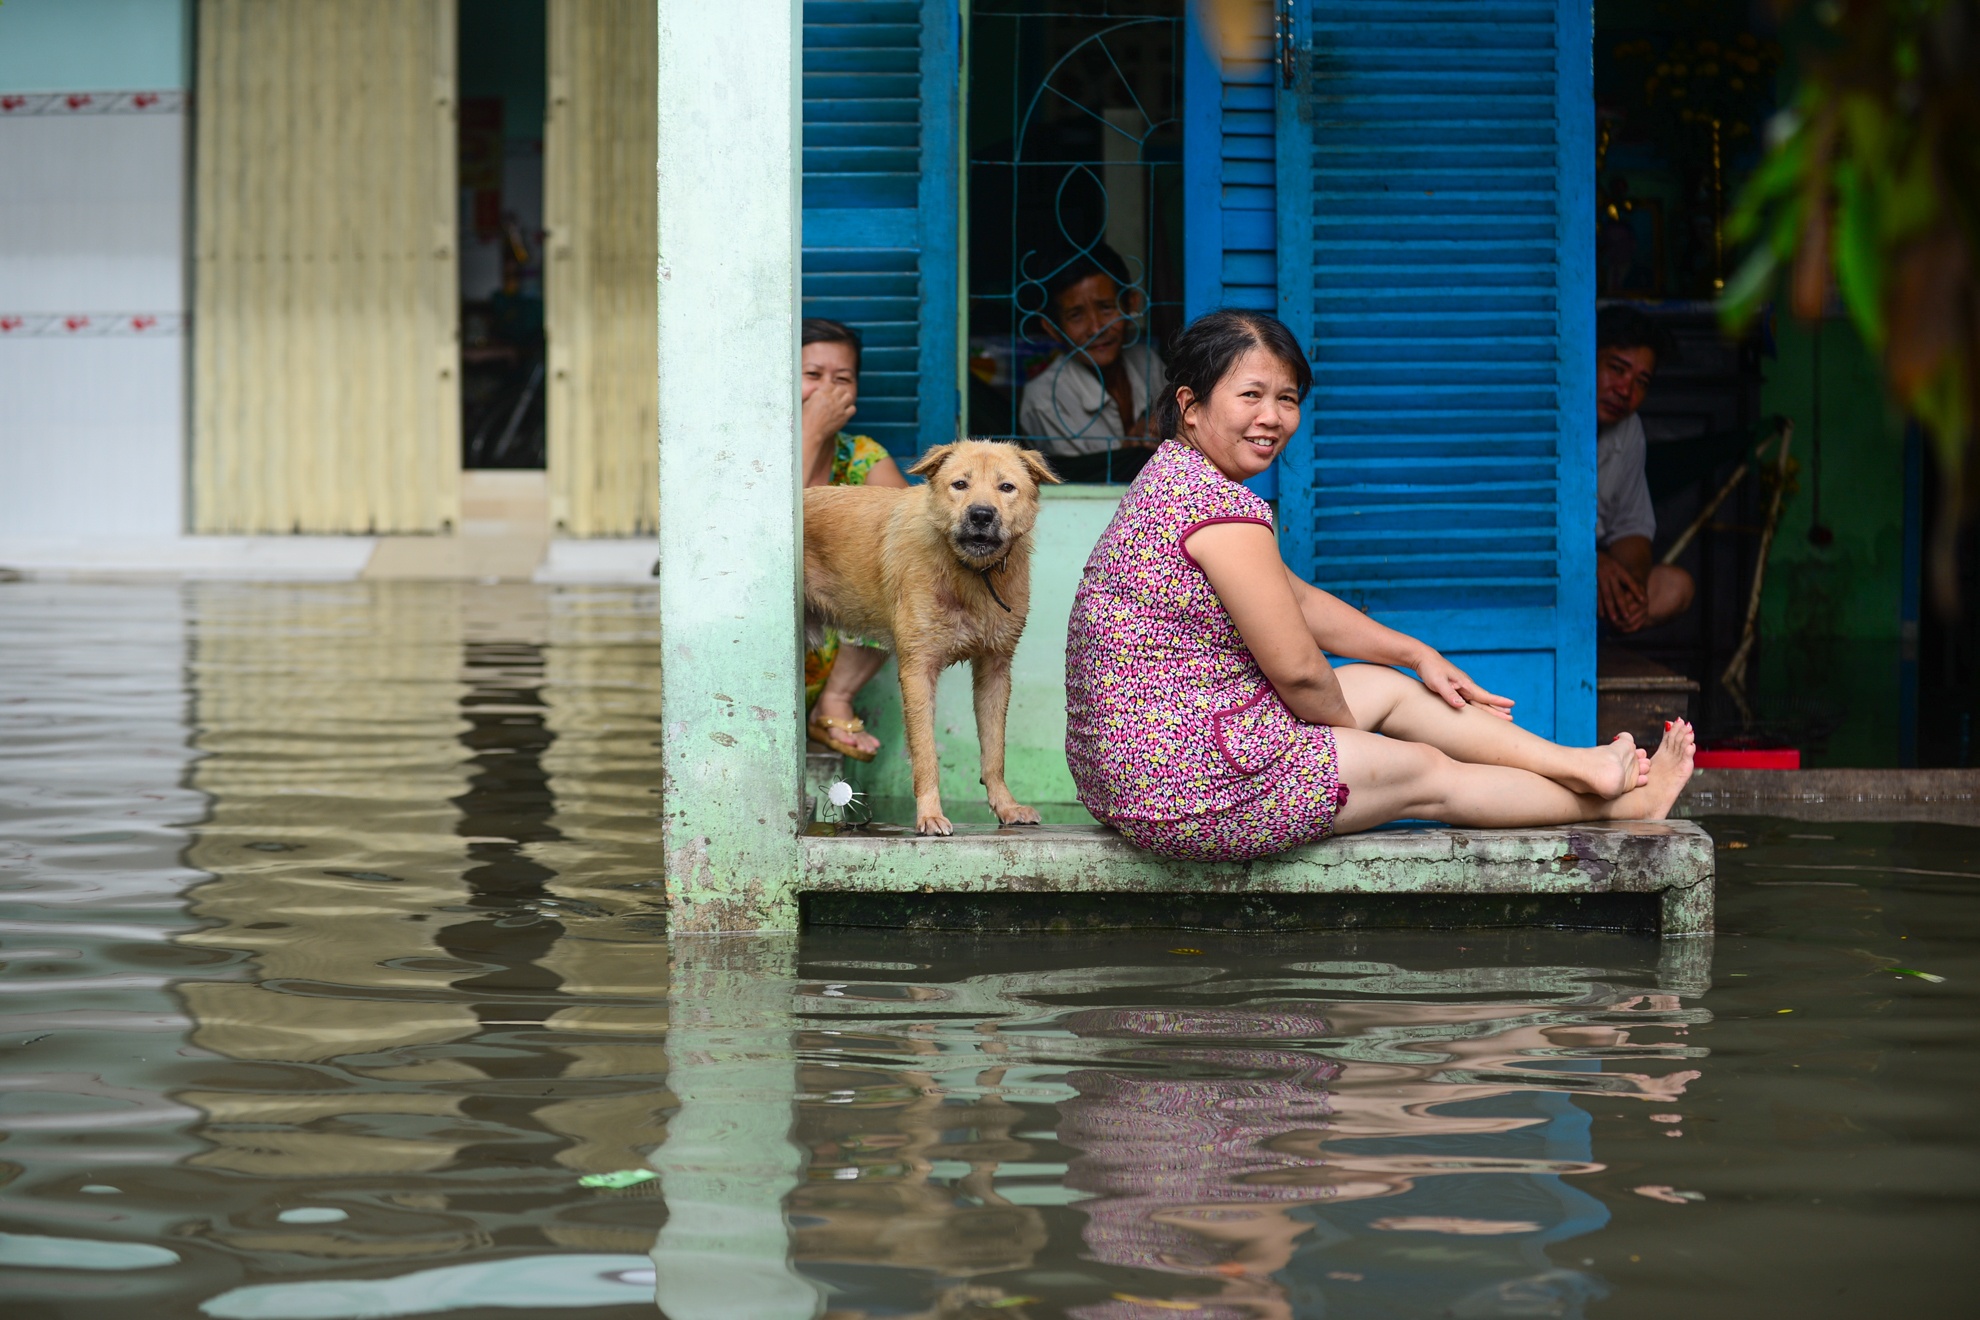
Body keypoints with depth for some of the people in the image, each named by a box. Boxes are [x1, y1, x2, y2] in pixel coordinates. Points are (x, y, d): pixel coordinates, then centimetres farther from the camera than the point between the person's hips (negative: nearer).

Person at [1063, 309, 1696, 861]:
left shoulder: (1175, 480, 12)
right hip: (1183, 781, -10)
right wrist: (1348, 730, 4)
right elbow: (1297, 670, -17)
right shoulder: (1223, 506, -22)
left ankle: (1582, 764, 27)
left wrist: (1418, 655, 27)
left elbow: (1296, 599, 23)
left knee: (1388, 685, 19)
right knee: (1426, 773, 7)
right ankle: (1616, 804, 24)